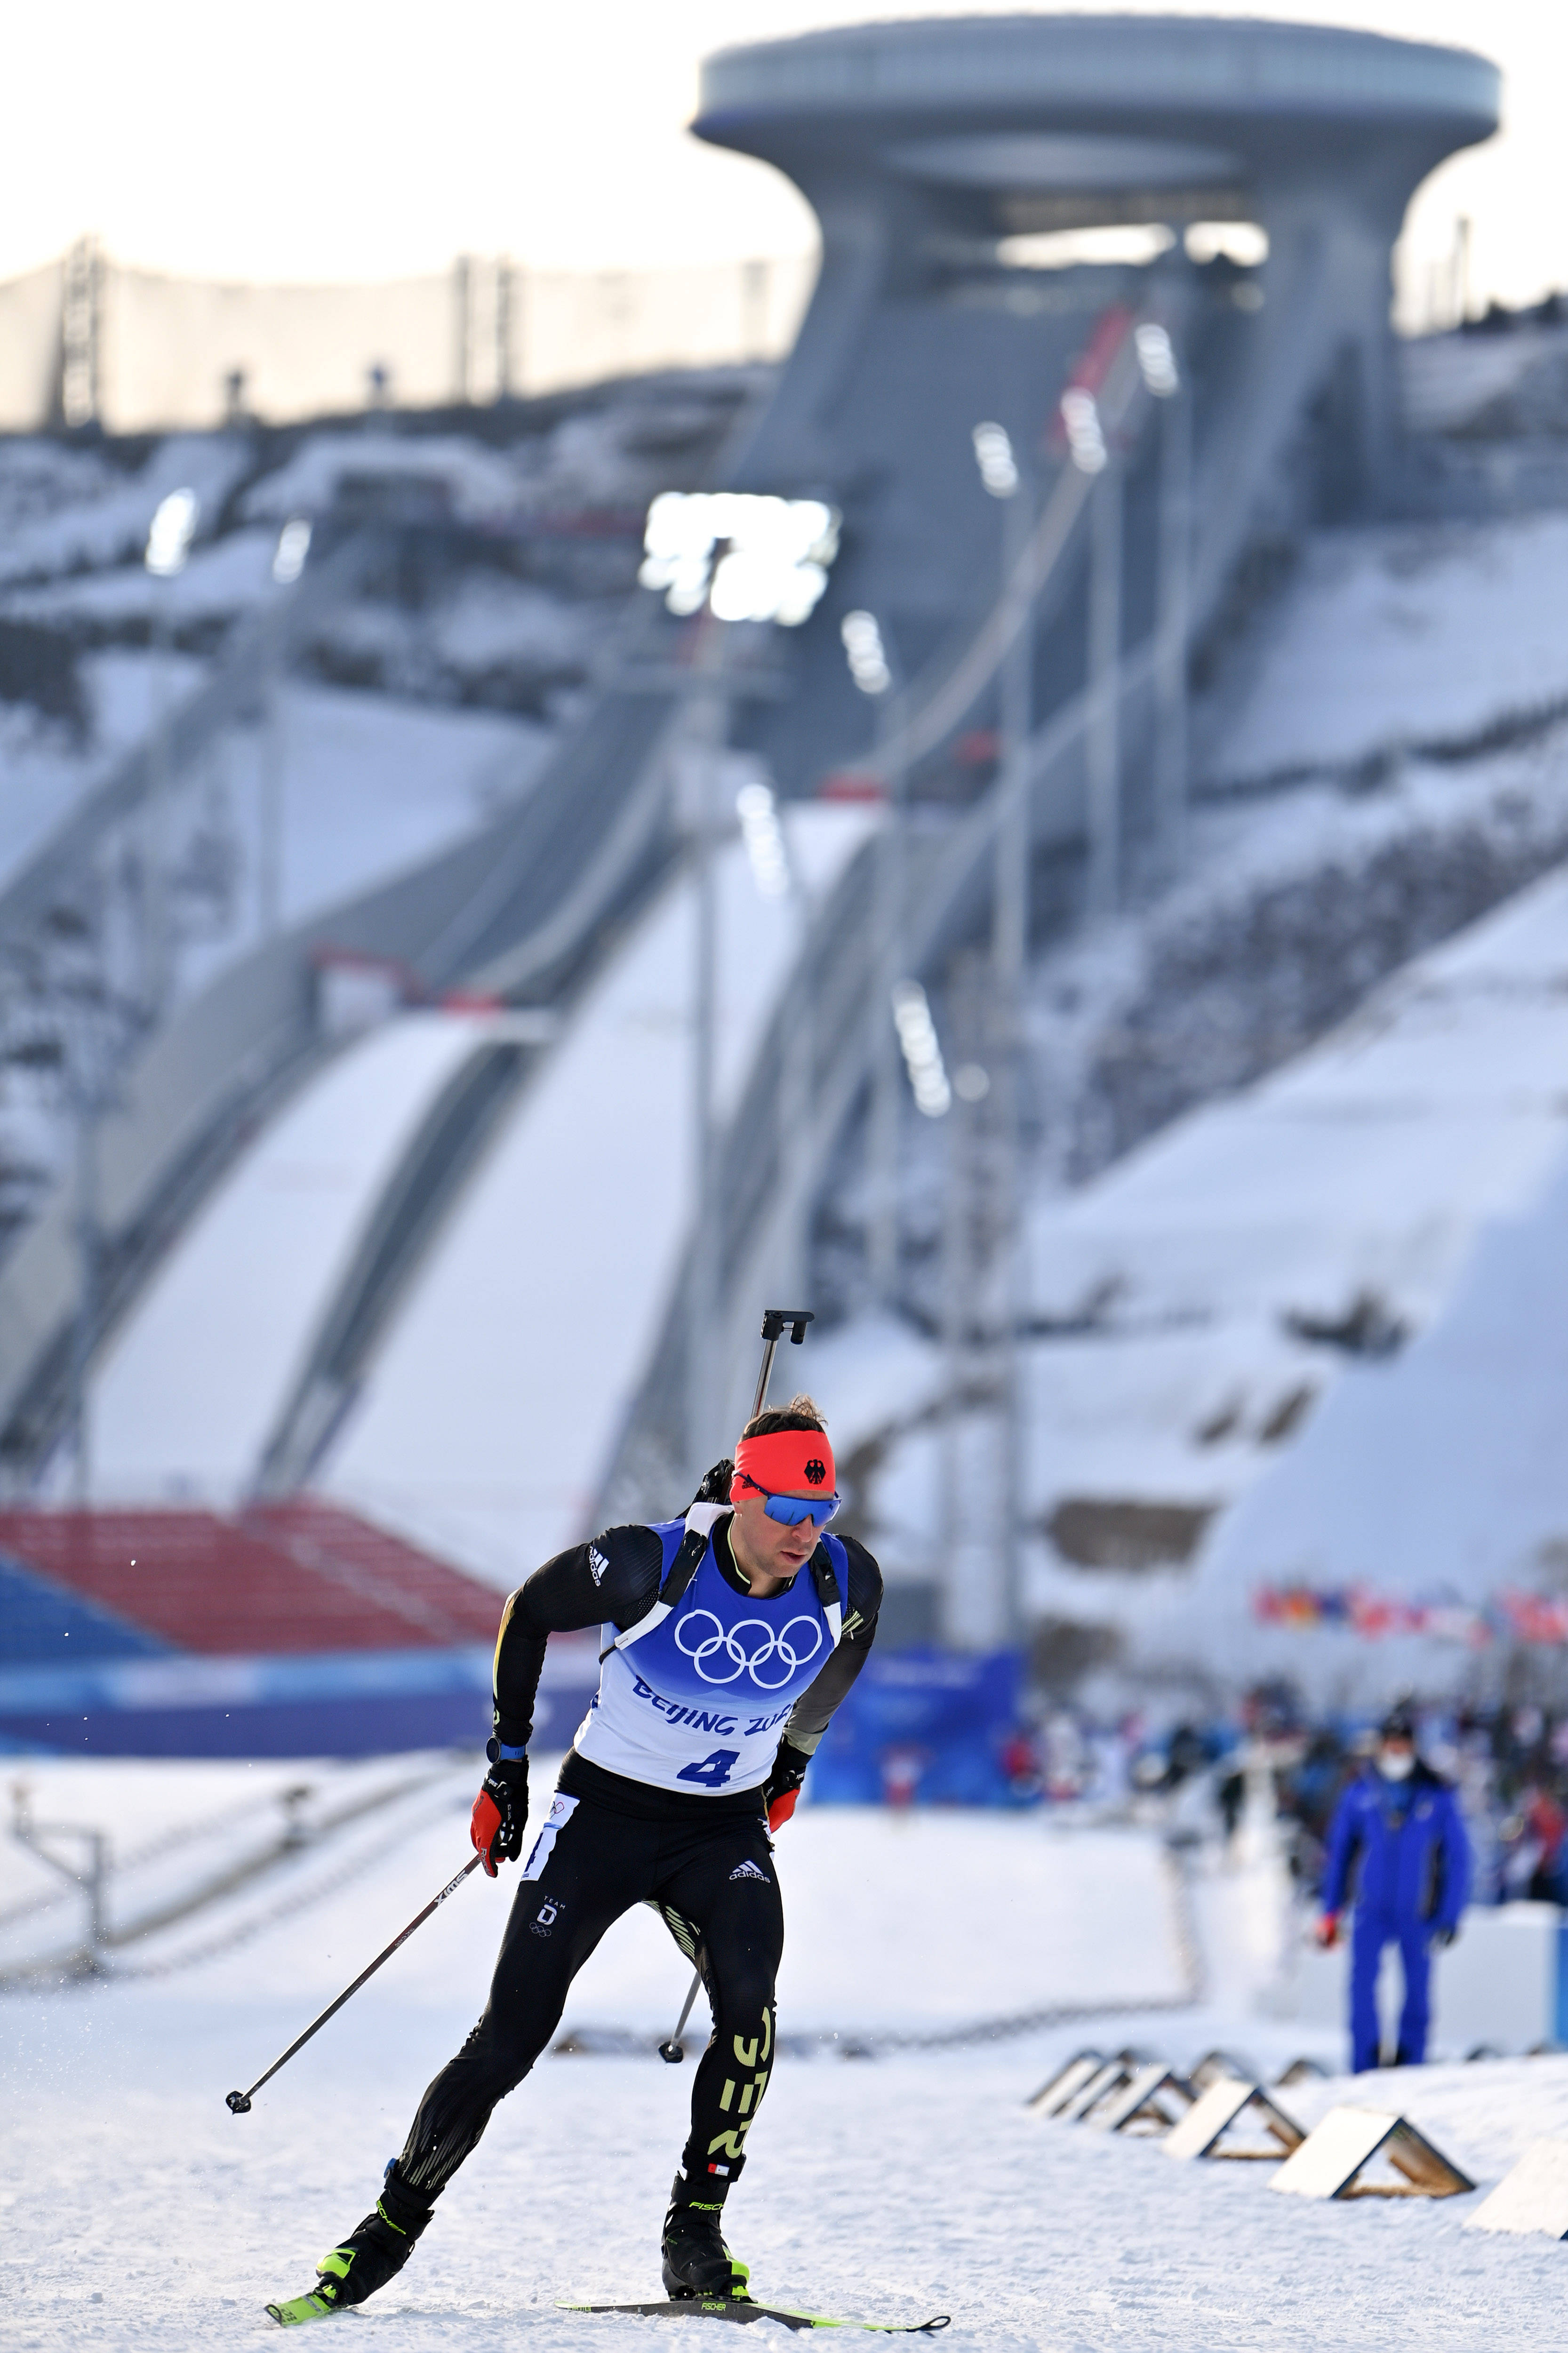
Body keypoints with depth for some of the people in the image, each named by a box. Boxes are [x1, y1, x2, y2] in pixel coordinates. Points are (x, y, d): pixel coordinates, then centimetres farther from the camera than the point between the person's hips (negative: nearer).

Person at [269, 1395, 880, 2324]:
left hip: (725, 1829, 2)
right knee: (510, 2039, -5)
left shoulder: (847, 1583, -14)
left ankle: (697, 2231, -14)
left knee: (748, 1997, -26)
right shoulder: (648, 1568, -24)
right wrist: (507, 1767, -1)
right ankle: (393, 2228, 14)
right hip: (605, 1810, -2)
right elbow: (530, 1611, -5)